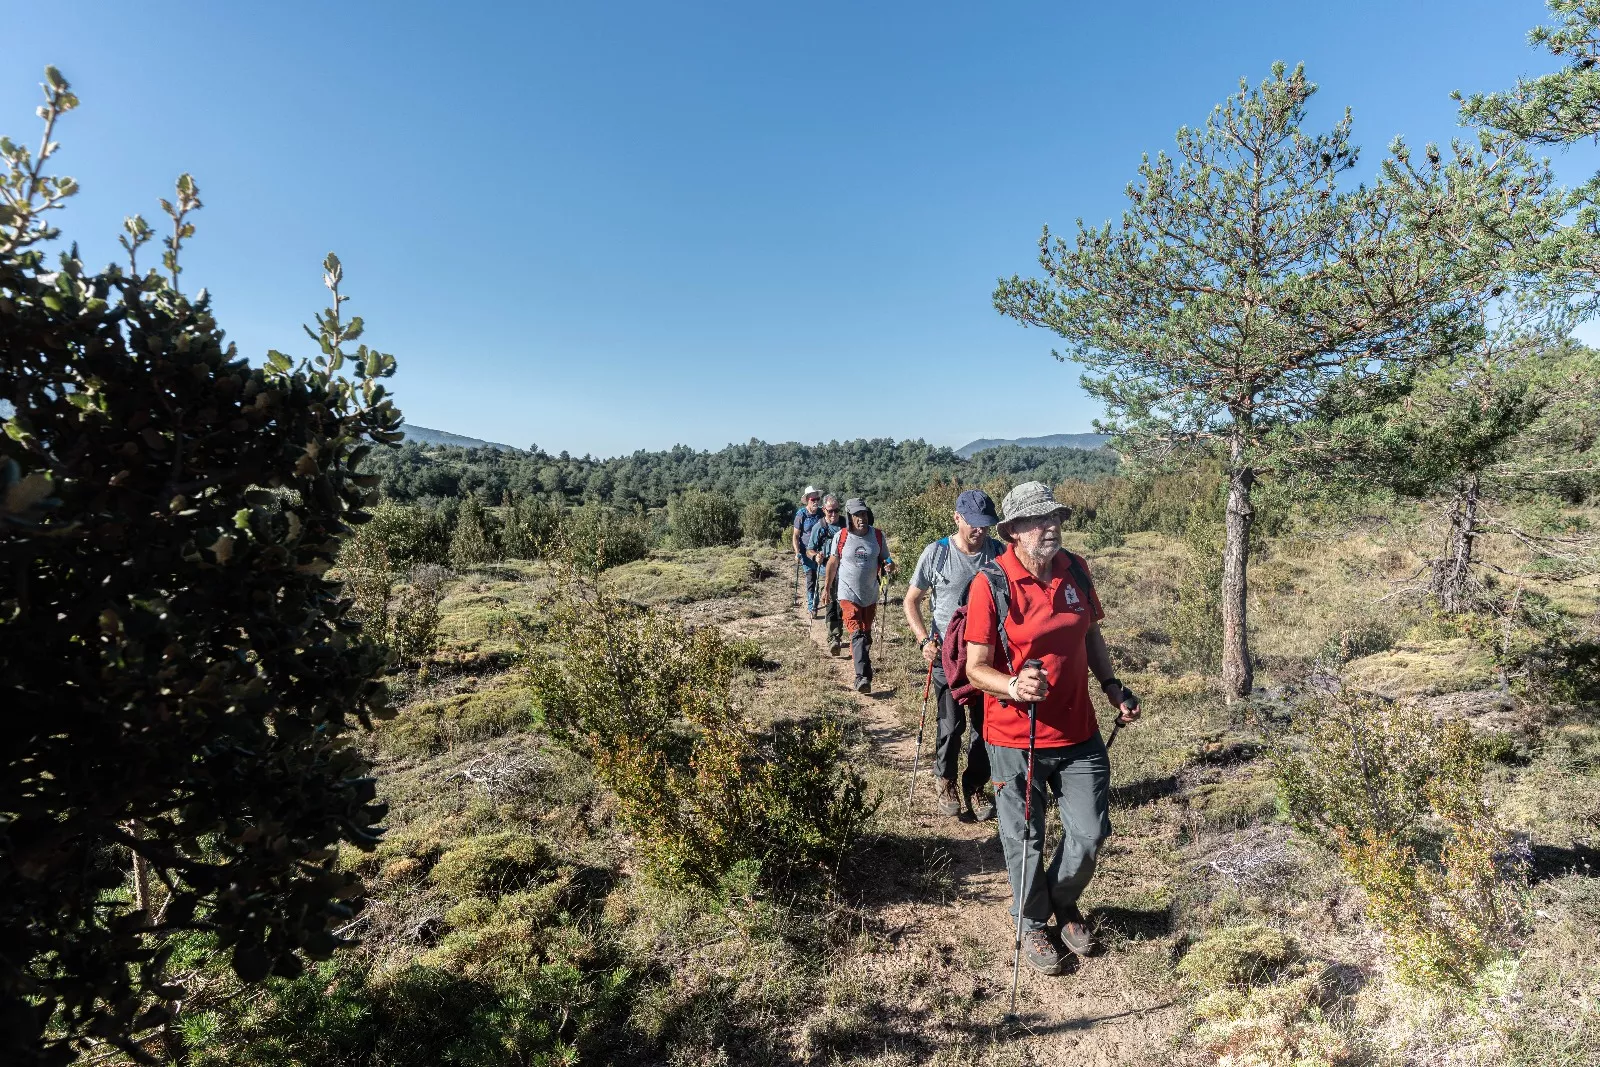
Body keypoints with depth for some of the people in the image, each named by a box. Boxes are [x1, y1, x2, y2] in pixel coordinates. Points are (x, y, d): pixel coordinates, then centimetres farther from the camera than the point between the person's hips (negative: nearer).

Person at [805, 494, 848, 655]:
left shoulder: (846, 524, 0)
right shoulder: (818, 528, -5)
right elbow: (809, 550, -1)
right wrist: (815, 556, -21)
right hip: (827, 571, -2)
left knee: (842, 605, 13)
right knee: (830, 606, -10)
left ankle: (837, 636, 32)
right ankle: (834, 640, -12)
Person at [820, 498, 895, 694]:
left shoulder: (878, 535, -4)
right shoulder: (841, 536, -8)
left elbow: (885, 559, 7)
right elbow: (833, 562, 4)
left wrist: (888, 566, -17)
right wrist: (827, 586, 9)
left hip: (870, 594, 4)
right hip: (848, 593, -3)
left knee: (866, 633, 18)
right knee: (857, 633, -15)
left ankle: (856, 655, 44)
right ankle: (863, 676, -21)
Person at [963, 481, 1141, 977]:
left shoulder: (1075, 570, 1)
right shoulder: (991, 583, -17)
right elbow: (976, 667, -16)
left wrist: (1112, 686, 7)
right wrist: (1015, 686, -34)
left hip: (1078, 732, 5)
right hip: (1014, 738, -4)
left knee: (1090, 834, 13)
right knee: (1025, 841, 12)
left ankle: (1064, 903, 44)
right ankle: (1033, 925, 39)